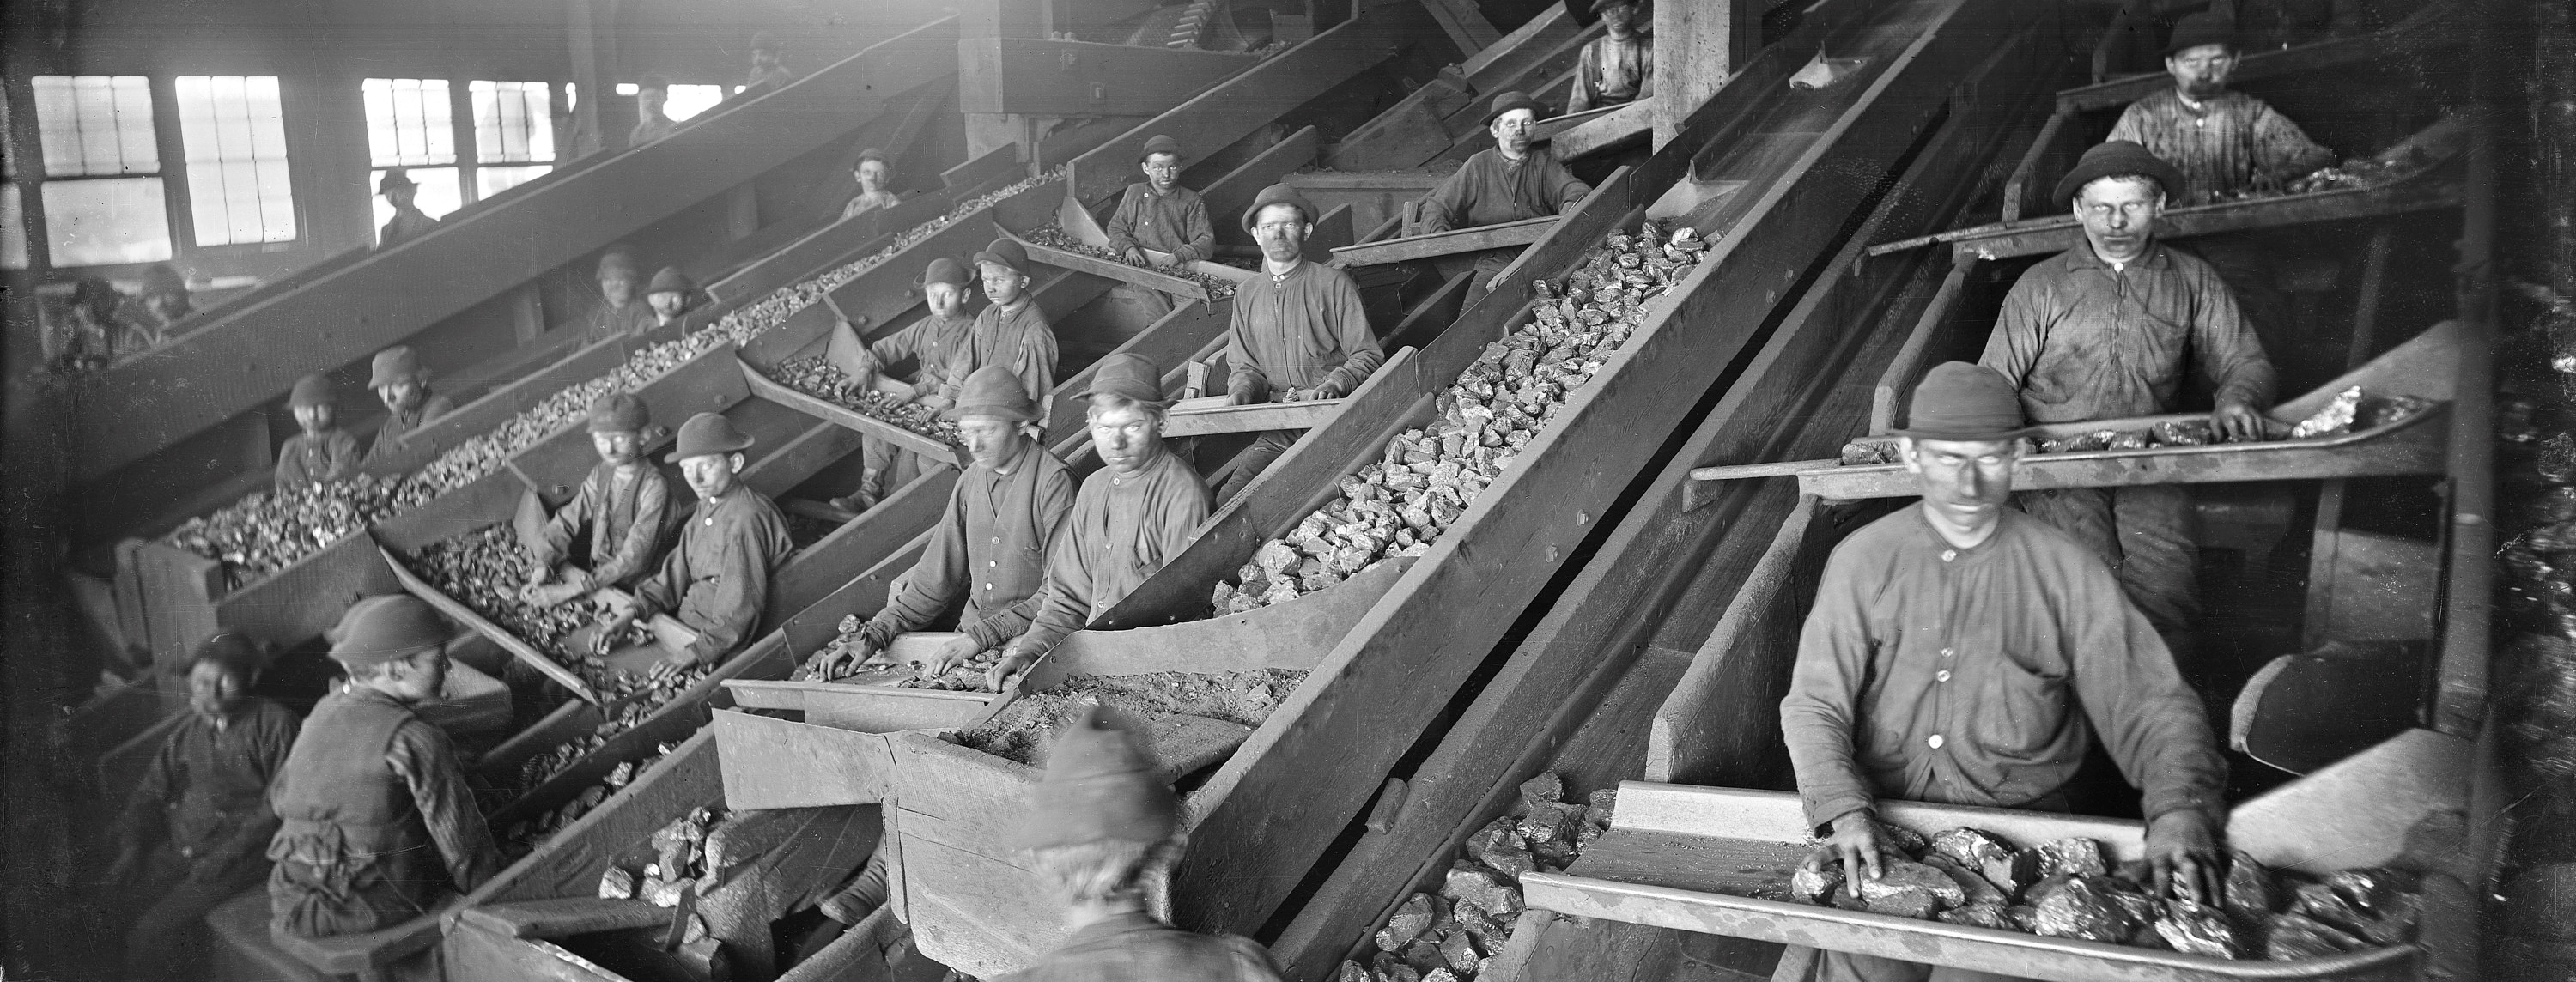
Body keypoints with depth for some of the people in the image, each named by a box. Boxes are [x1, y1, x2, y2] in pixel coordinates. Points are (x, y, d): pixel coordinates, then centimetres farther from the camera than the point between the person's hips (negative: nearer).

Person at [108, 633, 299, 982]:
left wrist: (223, 857, -16)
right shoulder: (188, 729, 13)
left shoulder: (273, 724, -7)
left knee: (150, 935, -19)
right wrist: (133, 845, 4)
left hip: (239, 858, -6)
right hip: (177, 851, 7)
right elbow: (151, 792, 20)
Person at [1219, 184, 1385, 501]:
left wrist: (1332, 385, -20)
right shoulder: (1246, 296, 16)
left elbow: (1368, 355, -1)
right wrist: (1242, 392, -4)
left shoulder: (1334, 284, 1)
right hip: (1279, 430, 4)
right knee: (1227, 501, -16)